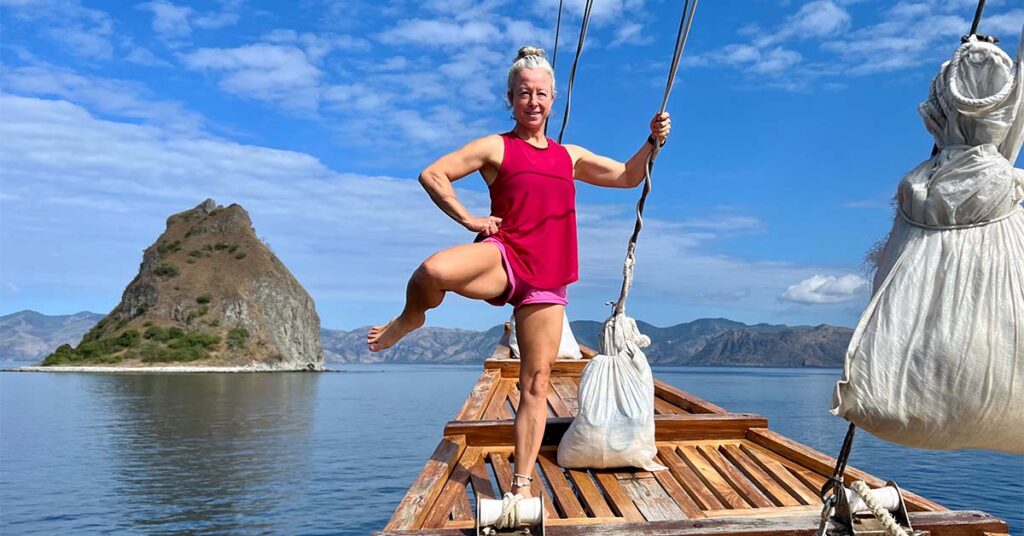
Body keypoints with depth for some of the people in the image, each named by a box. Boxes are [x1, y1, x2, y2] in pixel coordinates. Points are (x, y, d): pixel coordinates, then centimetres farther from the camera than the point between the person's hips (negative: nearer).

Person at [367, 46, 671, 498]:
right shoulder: (496, 147, 9)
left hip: (547, 281, 4)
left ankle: (522, 484, 13)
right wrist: (467, 219, -4)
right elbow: (432, 175, 3)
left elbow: (627, 177, 29)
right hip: (502, 258, -4)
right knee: (434, 271, -37)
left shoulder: (570, 156, 23)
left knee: (536, 385, 1)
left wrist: (653, 142, 14)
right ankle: (410, 318, -1)